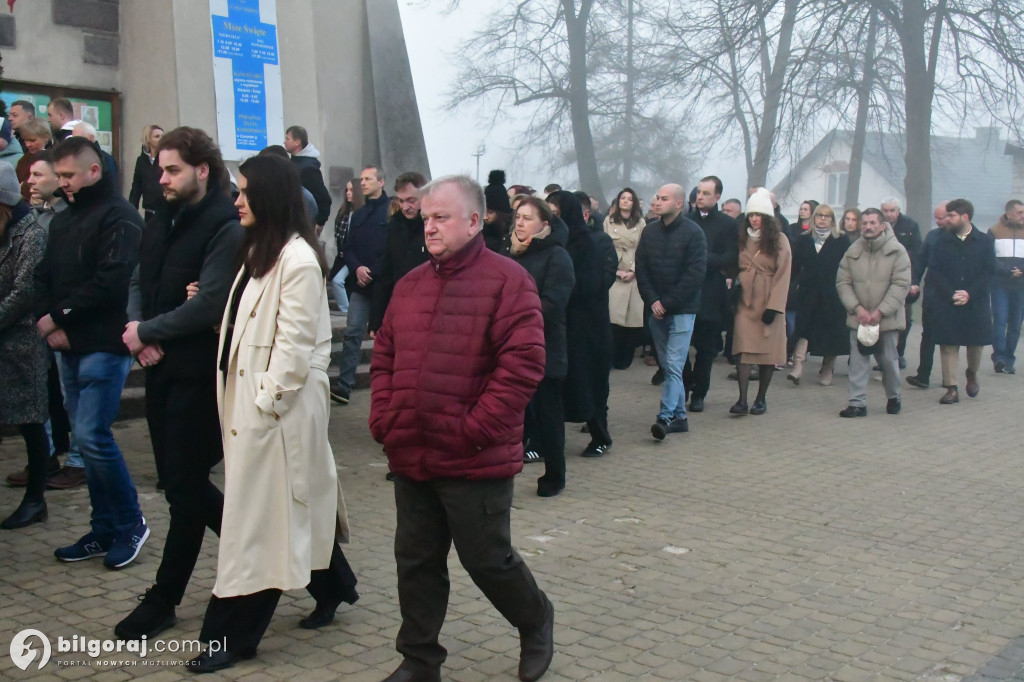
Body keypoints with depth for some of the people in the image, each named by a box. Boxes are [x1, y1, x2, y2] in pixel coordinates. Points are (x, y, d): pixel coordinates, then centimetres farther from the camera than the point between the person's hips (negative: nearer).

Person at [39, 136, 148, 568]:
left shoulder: (118, 216, -8)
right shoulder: (62, 221, 17)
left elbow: (110, 282, -18)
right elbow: (50, 280, 15)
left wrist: (59, 316, -12)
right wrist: (52, 328, -3)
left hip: (103, 345, -8)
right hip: (70, 346, 8)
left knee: (92, 436, -10)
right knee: (86, 438, 10)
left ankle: (130, 524, 7)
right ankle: (104, 529, 19)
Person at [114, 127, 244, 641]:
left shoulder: (225, 229, -13)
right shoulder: (161, 221, 13)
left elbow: (209, 304, -21)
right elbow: (139, 282, 12)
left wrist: (145, 332, -13)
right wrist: (135, 326, -8)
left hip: (198, 373, -8)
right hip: (160, 367, 8)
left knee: (184, 486, 2)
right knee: (180, 480, 14)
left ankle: (163, 598, 14)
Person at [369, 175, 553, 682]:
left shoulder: (506, 280, -9)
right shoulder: (410, 284, 12)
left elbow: (522, 365, -16)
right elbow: (384, 357, 16)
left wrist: (475, 430, -17)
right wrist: (383, 418, 3)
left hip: (474, 463, -6)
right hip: (410, 457, 6)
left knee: (487, 559, 6)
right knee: (416, 560, 13)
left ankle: (536, 622, 34)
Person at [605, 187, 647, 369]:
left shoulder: (641, 223, 9)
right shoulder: (609, 221, 8)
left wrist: (633, 271, -5)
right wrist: (616, 270, -6)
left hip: (634, 275, 1)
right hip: (613, 274, -1)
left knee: (632, 317, -3)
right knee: (613, 316, -10)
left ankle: (625, 359, 6)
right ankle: (612, 359, -5)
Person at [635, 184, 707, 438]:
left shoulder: (693, 233, -6)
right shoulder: (650, 232, 8)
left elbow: (695, 274, -11)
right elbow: (641, 269, 8)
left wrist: (667, 303, -13)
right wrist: (652, 300, -6)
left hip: (682, 310, -5)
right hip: (657, 310, 5)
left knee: (674, 365, -11)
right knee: (668, 366, 9)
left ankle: (665, 417, -13)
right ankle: (679, 416, 17)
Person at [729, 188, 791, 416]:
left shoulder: (779, 240, 0)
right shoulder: (742, 239, 11)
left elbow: (783, 275, -5)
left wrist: (773, 306, -12)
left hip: (769, 303, -2)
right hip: (745, 302, 2)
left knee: (767, 353, 3)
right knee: (744, 350, -10)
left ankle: (761, 399, 13)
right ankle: (742, 400, -14)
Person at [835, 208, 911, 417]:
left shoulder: (897, 251, -8)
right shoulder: (853, 251, 1)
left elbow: (901, 285, -11)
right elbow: (843, 282, 2)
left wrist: (881, 311, -17)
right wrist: (857, 308, -11)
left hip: (887, 318, -2)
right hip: (858, 317, 2)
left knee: (889, 360, 9)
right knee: (858, 360, 1)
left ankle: (893, 397, 31)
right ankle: (857, 402, 6)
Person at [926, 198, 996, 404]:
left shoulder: (985, 241, 1)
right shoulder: (942, 241, 3)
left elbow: (989, 272, -2)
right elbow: (934, 271, -2)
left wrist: (969, 293, -14)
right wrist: (951, 294, -13)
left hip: (976, 302, 0)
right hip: (946, 303, 0)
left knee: (976, 343, 8)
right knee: (948, 345, -2)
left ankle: (972, 375, 37)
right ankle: (951, 388, 4)